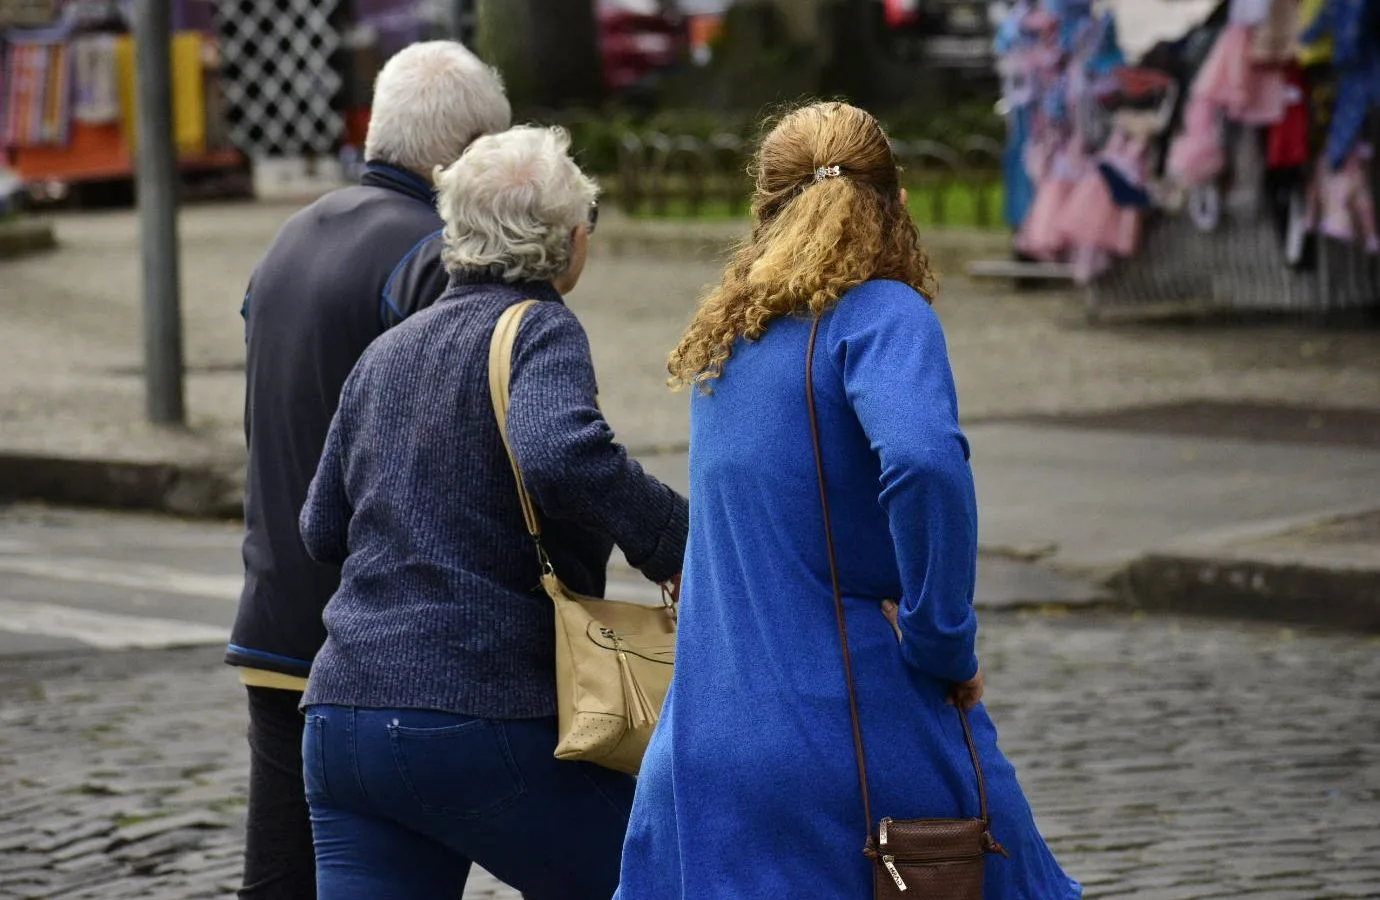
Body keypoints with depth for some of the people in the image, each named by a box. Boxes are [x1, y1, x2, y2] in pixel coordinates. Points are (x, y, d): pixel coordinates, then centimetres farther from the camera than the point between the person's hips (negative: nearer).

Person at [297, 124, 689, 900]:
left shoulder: (386, 352, 17)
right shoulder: (539, 332, -5)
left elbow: (323, 528, 24)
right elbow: (561, 454, -27)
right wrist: (676, 543, -17)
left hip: (341, 719, 7)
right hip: (488, 718, -7)